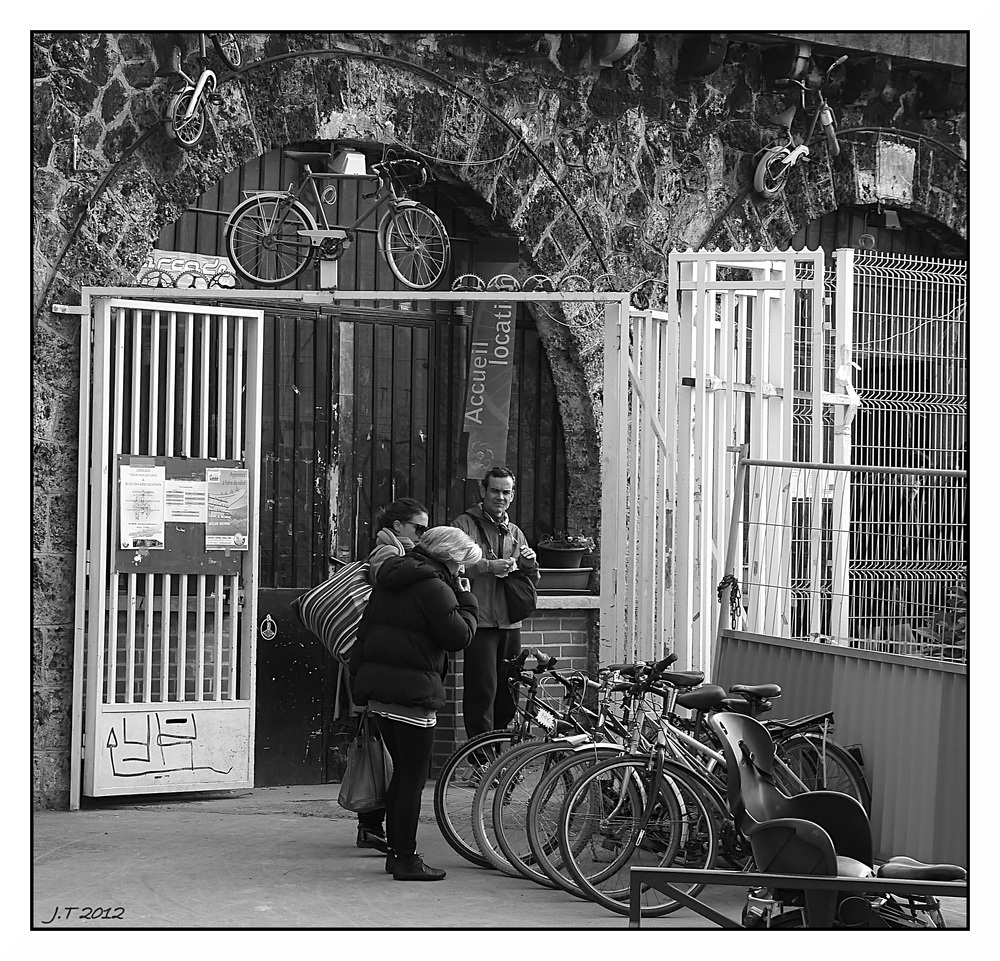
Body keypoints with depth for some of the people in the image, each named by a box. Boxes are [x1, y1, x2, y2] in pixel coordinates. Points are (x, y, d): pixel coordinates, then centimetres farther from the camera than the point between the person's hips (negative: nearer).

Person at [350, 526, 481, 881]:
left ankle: (395, 850, 23)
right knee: (414, 777, -1)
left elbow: (364, 630, 21)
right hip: (412, 691, -9)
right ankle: (406, 859, 2)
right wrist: (467, 602, 2)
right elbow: (459, 637, -12)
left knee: (402, 771, 18)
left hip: (376, 688, 9)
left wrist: (358, 678, 26)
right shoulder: (434, 587, -12)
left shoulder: (387, 580, 16)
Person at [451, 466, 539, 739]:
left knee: (507, 694, 8)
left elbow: (531, 581, 22)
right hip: (480, 621, -6)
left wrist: (530, 565, 0)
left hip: (509, 623, 6)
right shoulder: (464, 524, 1)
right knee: (483, 691, -11)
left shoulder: (514, 532, 20)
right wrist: (488, 566, -23)